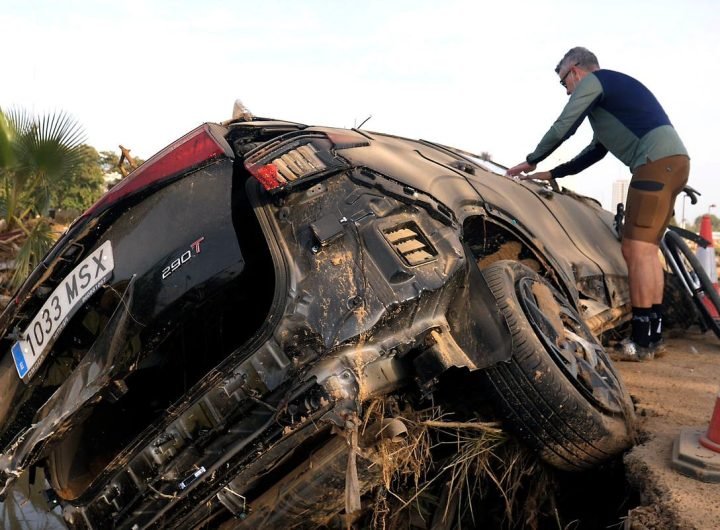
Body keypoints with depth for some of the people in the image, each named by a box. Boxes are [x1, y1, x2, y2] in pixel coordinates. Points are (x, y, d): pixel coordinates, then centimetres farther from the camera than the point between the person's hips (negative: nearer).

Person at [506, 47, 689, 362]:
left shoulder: (592, 81, 2)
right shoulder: (610, 91, 31)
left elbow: (562, 128, -1)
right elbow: (596, 151, 34)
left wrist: (531, 161, 13)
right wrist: (553, 174, 35)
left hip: (658, 161, -10)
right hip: (671, 161, 10)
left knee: (636, 249, -11)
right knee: (645, 249, 11)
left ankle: (641, 342, -10)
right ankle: (653, 336, 13)